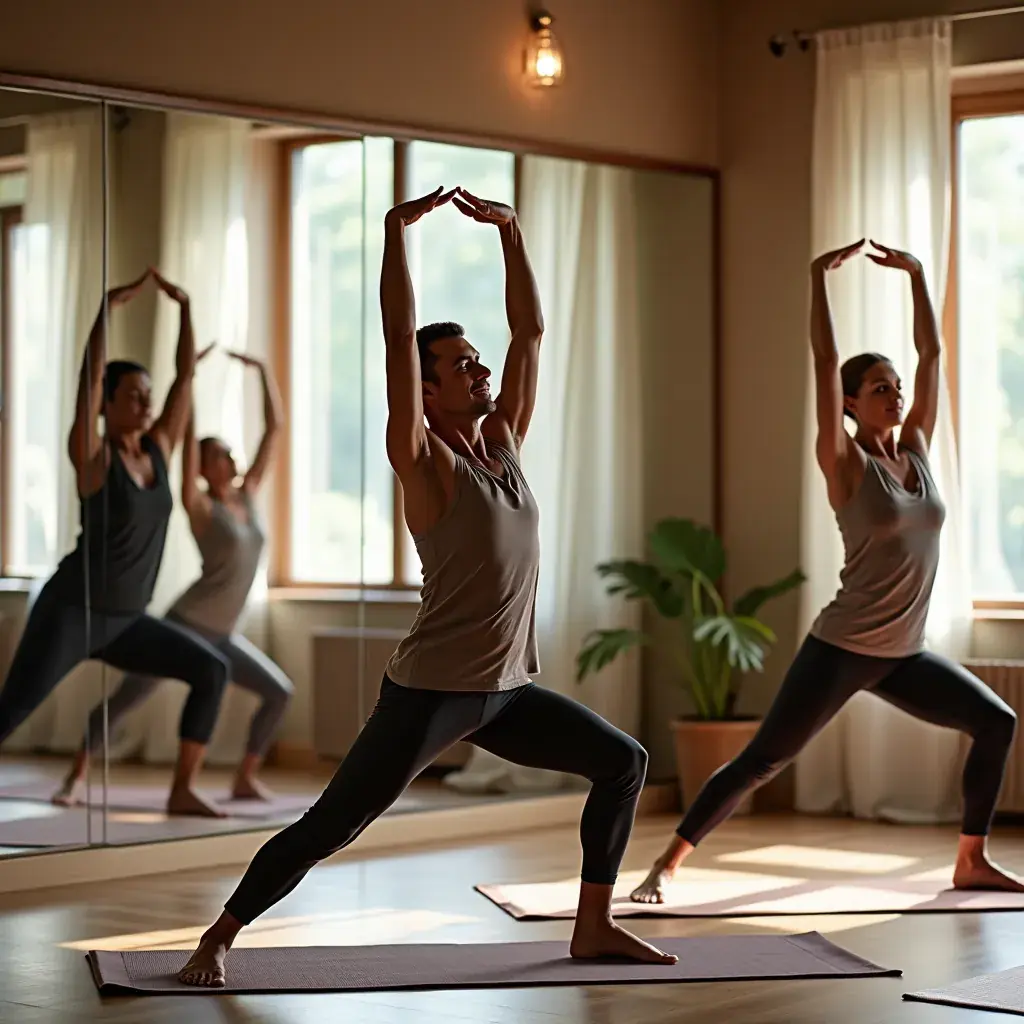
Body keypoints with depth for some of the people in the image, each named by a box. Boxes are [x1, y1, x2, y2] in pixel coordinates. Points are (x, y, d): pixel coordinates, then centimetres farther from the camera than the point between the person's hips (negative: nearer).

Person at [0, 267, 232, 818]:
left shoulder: (158, 449, 6)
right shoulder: (91, 455, -11)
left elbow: (185, 376, 5)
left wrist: (185, 306, -1)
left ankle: (182, 790, 4)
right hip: (68, 610, -7)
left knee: (212, 670, 0)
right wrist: (108, 306, -26)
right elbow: (89, 377, -24)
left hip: (123, 621, 7)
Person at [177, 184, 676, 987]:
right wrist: (399, 231, -19)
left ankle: (594, 927, 17)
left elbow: (531, 329, 10)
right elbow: (399, 339, -19)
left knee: (623, 762, 9)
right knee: (331, 828, -6)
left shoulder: (503, 441, 8)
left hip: (506, 691, 7)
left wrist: (510, 228, 6)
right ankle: (220, 938, 7)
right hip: (431, 691, -7)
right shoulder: (424, 460, -10)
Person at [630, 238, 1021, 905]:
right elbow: (826, 366, -18)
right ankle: (666, 867, -2)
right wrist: (820, 279, -17)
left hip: (903, 654, 7)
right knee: (763, 761, -7)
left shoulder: (917, 451, 6)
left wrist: (917, 274, 7)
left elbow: (932, 355, 8)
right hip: (842, 649, -7)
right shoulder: (847, 466, -9)